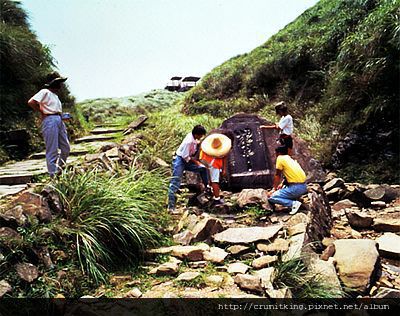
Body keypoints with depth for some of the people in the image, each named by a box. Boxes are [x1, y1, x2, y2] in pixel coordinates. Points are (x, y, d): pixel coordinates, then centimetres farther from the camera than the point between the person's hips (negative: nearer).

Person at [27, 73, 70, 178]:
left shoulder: (55, 95, 21)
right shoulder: (45, 92, -5)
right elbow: (31, 102, -15)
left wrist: (62, 116, 12)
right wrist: (43, 112, -8)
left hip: (59, 121, 9)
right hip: (50, 121, -9)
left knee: (65, 148, 11)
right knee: (52, 150, -6)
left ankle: (60, 169, 27)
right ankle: (53, 174, -1)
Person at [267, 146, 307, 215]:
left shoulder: (280, 158, -4)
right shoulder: (290, 158, 19)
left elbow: (277, 175, 1)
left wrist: (274, 189, 10)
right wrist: (281, 184, 32)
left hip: (296, 188, -9)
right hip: (304, 186, 9)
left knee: (271, 198, -8)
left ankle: (294, 203, -14)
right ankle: (295, 198, 13)